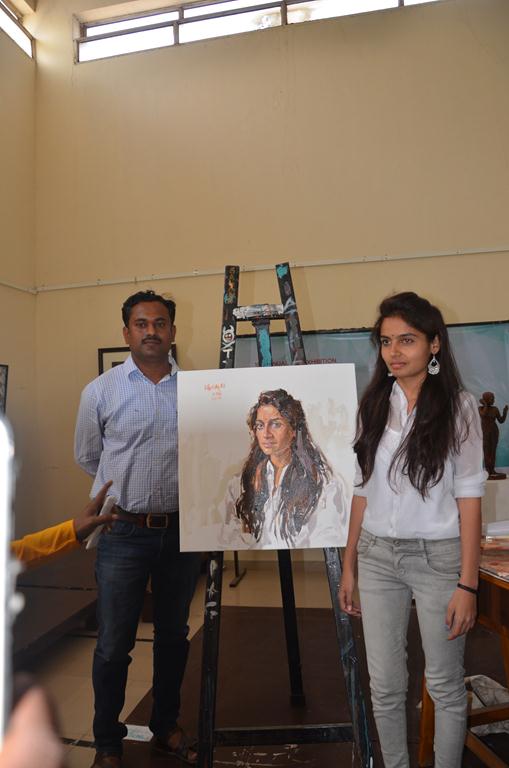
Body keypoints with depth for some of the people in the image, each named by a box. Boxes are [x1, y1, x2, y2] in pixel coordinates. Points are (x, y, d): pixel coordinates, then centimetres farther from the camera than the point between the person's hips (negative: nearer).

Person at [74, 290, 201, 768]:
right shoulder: (101, 391, -5)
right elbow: (88, 459, 7)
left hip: (181, 530, 2)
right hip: (124, 532, -2)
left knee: (173, 636, 18)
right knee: (114, 645, 9)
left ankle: (166, 728, 39)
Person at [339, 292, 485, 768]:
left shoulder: (457, 407, -6)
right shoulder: (373, 406, 3)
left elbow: (469, 497, -7)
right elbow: (363, 490, 6)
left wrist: (467, 584, -10)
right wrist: (348, 566, 7)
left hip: (437, 556, -3)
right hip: (377, 557, 3)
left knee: (445, 684, 13)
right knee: (384, 685, 13)